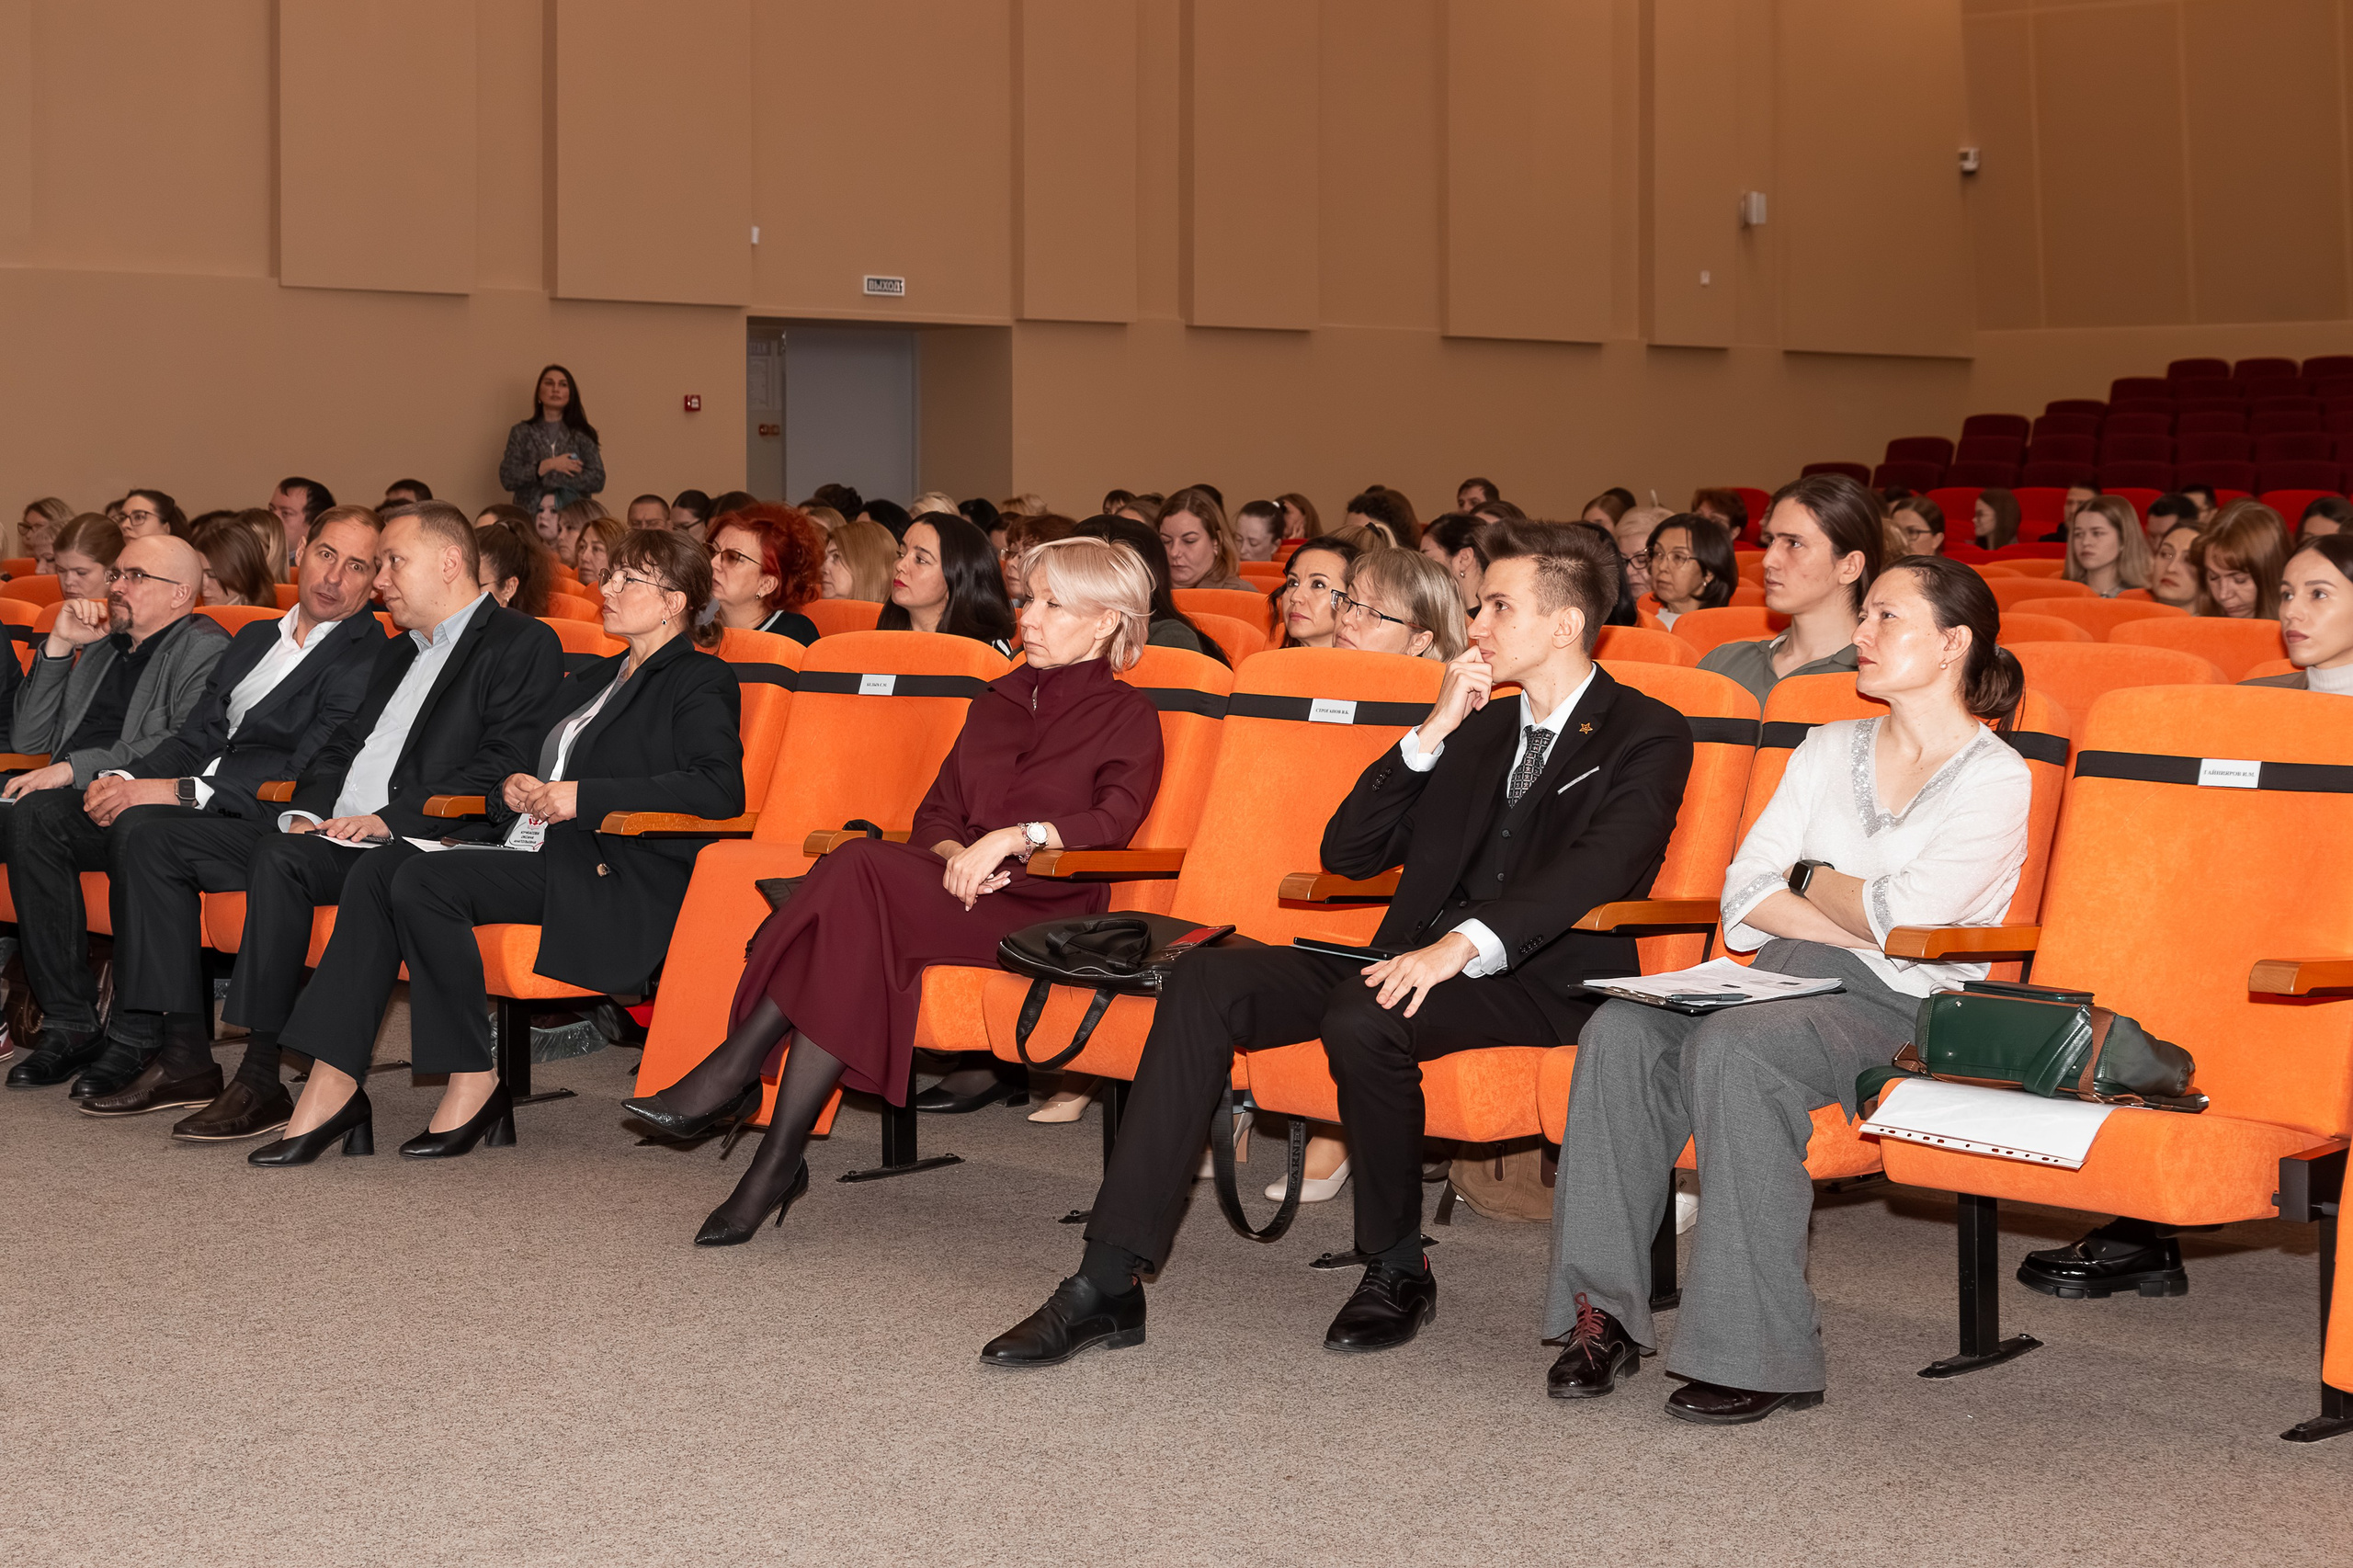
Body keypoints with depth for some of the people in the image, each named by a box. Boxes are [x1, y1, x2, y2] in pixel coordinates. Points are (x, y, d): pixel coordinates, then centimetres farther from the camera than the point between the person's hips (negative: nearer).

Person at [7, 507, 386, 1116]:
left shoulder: (370, 659, -5)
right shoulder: (254, 639, 23)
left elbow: (305, 770, -16)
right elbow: (195, 738, 18)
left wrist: (174, 791, -20)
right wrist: (128, 779, -4)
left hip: (268, 817, -8)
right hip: (198, 802, 8)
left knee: (141, 827, -34)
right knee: (40, 815, -7)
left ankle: (142, 1046, -28)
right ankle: (71, 1028, -8)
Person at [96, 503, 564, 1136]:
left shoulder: (523, 644, -1)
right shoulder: (394, 654, 27)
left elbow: (501, 768, -13)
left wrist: (391, 819, -20)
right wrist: (307, 810, 3)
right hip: (329, 835, 9)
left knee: (282, 859, -36)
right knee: (154, 843, -2)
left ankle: (262, 1076, -32)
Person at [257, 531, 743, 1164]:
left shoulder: (701, 681, 2)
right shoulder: (592, 680, 29)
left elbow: (719, 788, -16)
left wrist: (584, 796, -16)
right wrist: (512, 789, 5)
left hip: (617, 877, -8)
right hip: (538, 850, 8)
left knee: (423, 882, -27)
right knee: (381, 867, -17)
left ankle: (473, 1084, -18)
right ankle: (331, 1085, -23)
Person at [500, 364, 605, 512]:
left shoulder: (582, 434, 8)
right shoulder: (522, 433, 10)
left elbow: (597, 480, -1)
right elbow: (507, 478, 1)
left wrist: (548, 479, -5)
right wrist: (547, 465, -7)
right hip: (531, 515, 0)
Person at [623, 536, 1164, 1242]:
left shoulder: (1124, 715, 6)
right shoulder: (998, 699, 26)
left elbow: (1116, 819, -12)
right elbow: (937, 809, 19)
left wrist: (1017, 836, -24)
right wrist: (953, 853, -3)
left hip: (1042, 907, -5)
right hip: (961, 888, 5)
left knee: (862, 871, -31)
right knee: (859, 869, -31)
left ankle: (734, 1072, -29)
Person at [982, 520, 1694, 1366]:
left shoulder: (1646, 736, 0)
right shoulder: (1479, 729, 22)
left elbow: (1596, 870, -19)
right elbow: (1346, 855, 17)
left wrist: (1463, 945, -33)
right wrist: (1432, 733, 5)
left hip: (1546, 976, -7)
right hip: (1419, 958, 7)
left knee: (1361, 1019, -36)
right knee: (1204, 980, -15)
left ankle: (1398, 1268, -12)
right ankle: (1108, 1282, -21)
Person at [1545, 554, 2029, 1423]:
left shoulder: (1996, 779, -1)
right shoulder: (1828, 748, 18)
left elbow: (1906, 915, -14)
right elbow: (1743, 900, 8)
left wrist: (1810, 882, 3)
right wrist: (1861, 923, -6)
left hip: (1902, 1010, -6)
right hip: (1786, 980, 6)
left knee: (1730, 1048, -34)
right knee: (1622, 1029, -23)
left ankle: (1762, 1353, -31)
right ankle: (1602, 1310, -23)